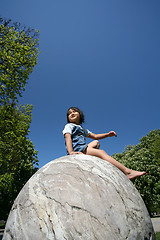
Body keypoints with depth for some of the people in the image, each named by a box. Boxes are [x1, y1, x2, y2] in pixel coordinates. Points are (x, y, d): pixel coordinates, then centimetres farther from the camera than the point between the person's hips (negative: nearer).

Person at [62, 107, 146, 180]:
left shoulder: (83, 129, 31)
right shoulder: (69, 126, 9)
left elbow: (95, 136, 29)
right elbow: (68, 138, -9)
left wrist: (108, 134, 14)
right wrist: (71, 152, -27)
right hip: (77, 149, -8)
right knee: (101, 152, -19)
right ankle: (128, 172, -25)